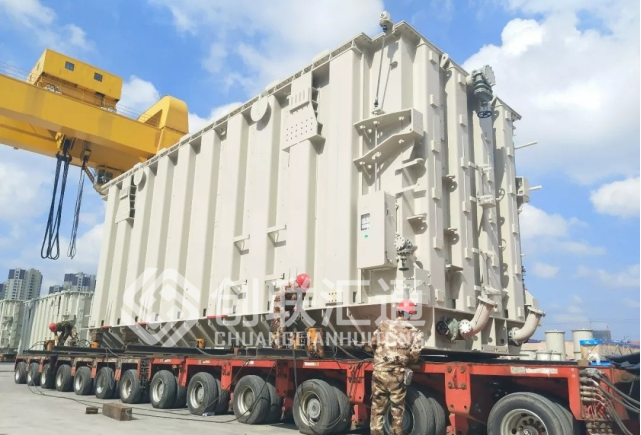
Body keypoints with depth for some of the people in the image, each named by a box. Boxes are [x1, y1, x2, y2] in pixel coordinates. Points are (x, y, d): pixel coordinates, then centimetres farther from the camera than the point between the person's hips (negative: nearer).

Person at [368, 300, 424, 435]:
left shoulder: (384, 325, 5)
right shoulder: (414, 332, 3)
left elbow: (372, 345, 9)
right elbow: (415, 353, -8)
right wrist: (406, 362, 12)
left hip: (379, 371, 1)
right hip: (398, 374, -1)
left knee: (377, 407, 10)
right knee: (397, 409, 12)